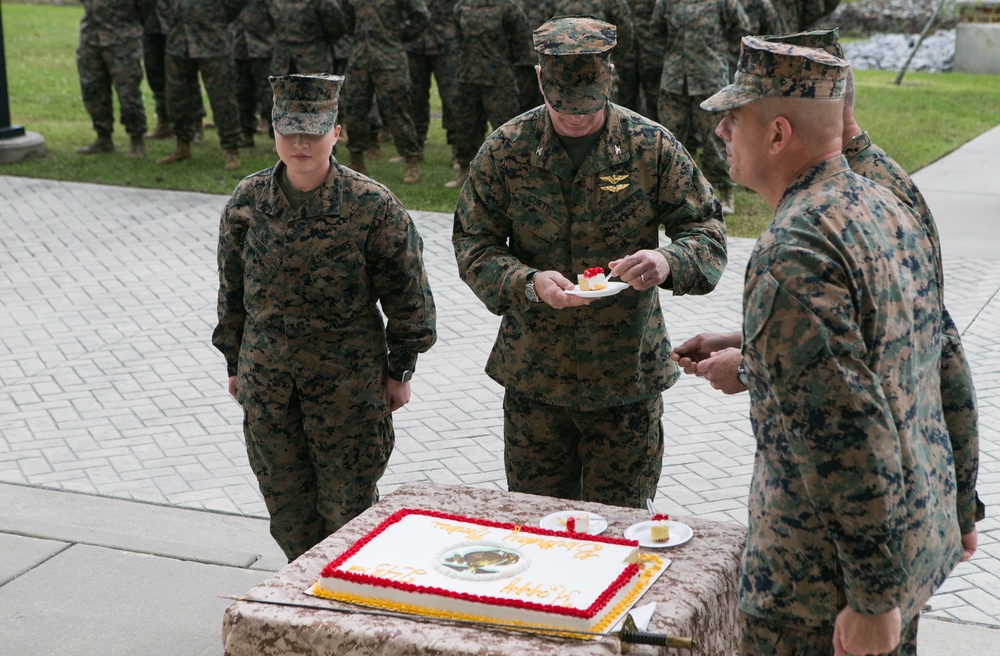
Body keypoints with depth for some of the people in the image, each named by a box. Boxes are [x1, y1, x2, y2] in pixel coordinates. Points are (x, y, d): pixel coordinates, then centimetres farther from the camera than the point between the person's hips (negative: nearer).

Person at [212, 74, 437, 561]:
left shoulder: (372, 205, -11)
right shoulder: (247, 201, -1)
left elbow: (407, 295, -4)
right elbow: (232, 287, 10)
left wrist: (398, 371, -1)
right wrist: (235, 364, 13)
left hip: (349, 378, -3)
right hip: (266, 379, 4)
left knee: (349, 503, 5)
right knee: (286, 502, 13)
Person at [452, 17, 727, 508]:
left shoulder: (652, 146, -6)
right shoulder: (505, 150, -4)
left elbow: (707, 232, -3)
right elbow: (472, 245, -2)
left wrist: (669, 262, -26)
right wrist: (529, 283, -22)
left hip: (627, 376, -1)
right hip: (533, 374, 1)